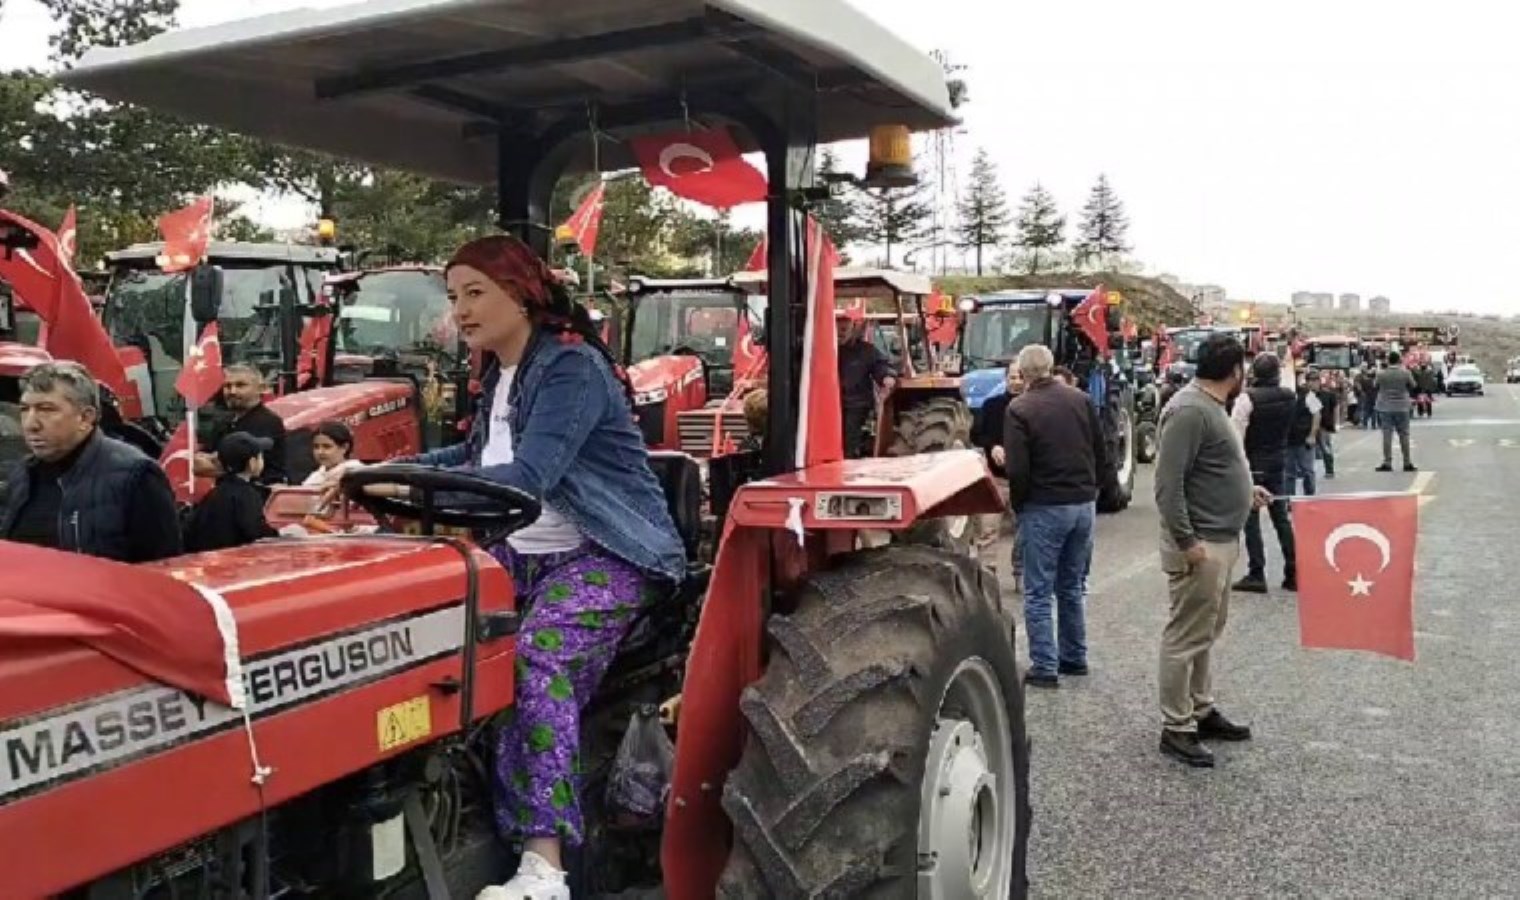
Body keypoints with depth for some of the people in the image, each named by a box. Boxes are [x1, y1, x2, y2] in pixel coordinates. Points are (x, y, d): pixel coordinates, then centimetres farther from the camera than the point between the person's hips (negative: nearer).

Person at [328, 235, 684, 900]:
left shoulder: (573, 366, -16)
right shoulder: (500, 375, 12)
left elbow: (529, 477, -29)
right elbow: (479, 457, 24)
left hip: (607, 555, -9)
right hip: (526, 552, 9)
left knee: (538, 661, -30)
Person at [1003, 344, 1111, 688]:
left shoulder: (1020, 409, -12)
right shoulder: (1081, 399, 3)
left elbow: (1017, 469, -16)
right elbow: (1102, 454, 7)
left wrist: (1017, 504, 0)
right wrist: (1091, 488, 17)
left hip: (1044, 508, -5)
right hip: (1084, 505, 5)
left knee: (1039, 592, 3)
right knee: (1072, 587, 19)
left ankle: (1045, 667, 3)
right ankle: (1075, 657, 27)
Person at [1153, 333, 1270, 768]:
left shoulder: (1210, 406, 12)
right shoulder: (1189, 410, -20)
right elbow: (1168, 484, -24)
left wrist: (1246, 492, 23)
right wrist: (1187, 541, -24)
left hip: (1220, 541, 11)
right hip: (1200, 545, -11)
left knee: (1206, 633, 19)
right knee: (1186, 637, -2)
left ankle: (1201, 711, 31)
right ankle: (1176, 729, 6)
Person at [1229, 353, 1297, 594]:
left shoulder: (1247, 398, -16)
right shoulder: (1289, 397, 2)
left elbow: (1236, 434, -18)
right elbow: (1287, 428, 14)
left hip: (1253, 464, -5)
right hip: (1278, 463, 5)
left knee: (1251, 519, 2)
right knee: (1281, 517, 13)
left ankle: (1256, 574, 2)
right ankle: (1293, 572, 15)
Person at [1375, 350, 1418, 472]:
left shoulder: (1381, 374, -7)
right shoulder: (1405, 373, -7)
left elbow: (1376, 387, 7)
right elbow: (1412, 386, 8)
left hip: (1385, 408, 0)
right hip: (1401, 407, 0)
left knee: (1387, 435, 1)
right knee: (1404, 435, 7)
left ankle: (1387, 463, -1)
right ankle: (1407, 463, 10)